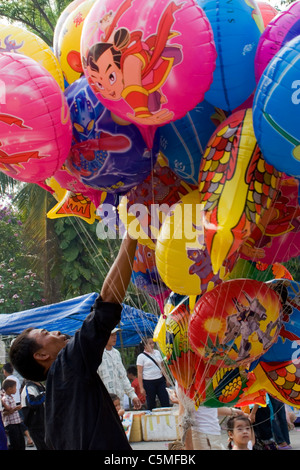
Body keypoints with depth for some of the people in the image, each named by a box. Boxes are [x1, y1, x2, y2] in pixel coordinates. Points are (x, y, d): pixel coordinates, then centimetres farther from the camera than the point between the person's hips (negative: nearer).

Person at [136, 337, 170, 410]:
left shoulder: (157, 352, 11)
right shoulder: (141, 356, -3)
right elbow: (139, 373, -5)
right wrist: (141, 388, -10)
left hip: (160, 380, 4)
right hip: (148, 382, -4)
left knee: (165, 402, -2)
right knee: (151, 404, 2)